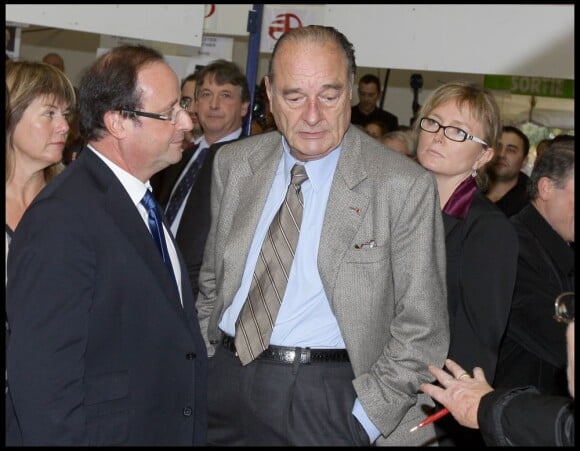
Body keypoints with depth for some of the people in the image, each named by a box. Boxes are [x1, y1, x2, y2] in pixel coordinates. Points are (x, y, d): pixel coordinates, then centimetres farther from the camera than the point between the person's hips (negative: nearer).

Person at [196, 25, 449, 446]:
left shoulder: (405, 185, -11)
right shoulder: (233, 163, 2)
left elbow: (422, 328, -7)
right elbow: (212, 282, 11)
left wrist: (365, 418, -11)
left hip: (327, 400, -3)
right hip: (224, 384, 4)